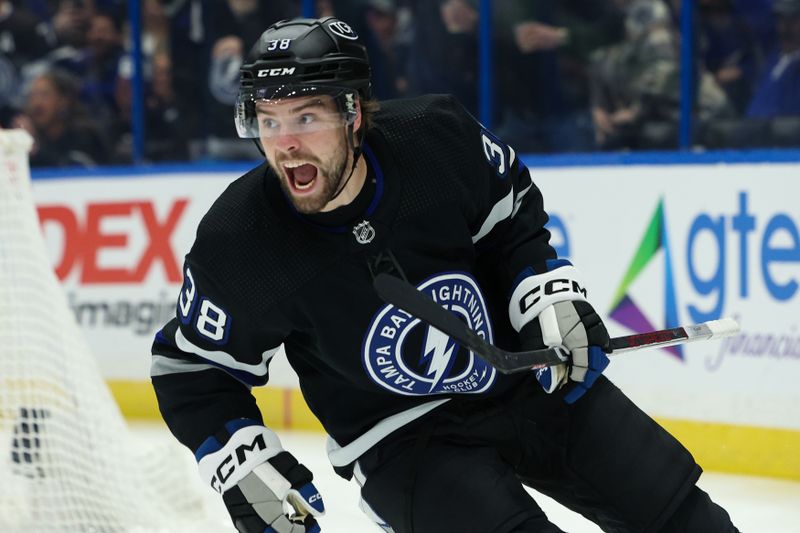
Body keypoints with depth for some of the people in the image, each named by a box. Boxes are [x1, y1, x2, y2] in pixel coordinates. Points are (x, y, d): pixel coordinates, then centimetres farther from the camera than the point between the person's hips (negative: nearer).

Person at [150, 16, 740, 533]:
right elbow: (194, 371, -7)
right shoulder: (237, 245, -22)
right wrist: (244, 465, -17)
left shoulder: (437, 138, -19)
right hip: (401, 439, -3)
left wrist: (550, 295, -8)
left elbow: (513, 212, 3)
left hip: (527, 380, 3)